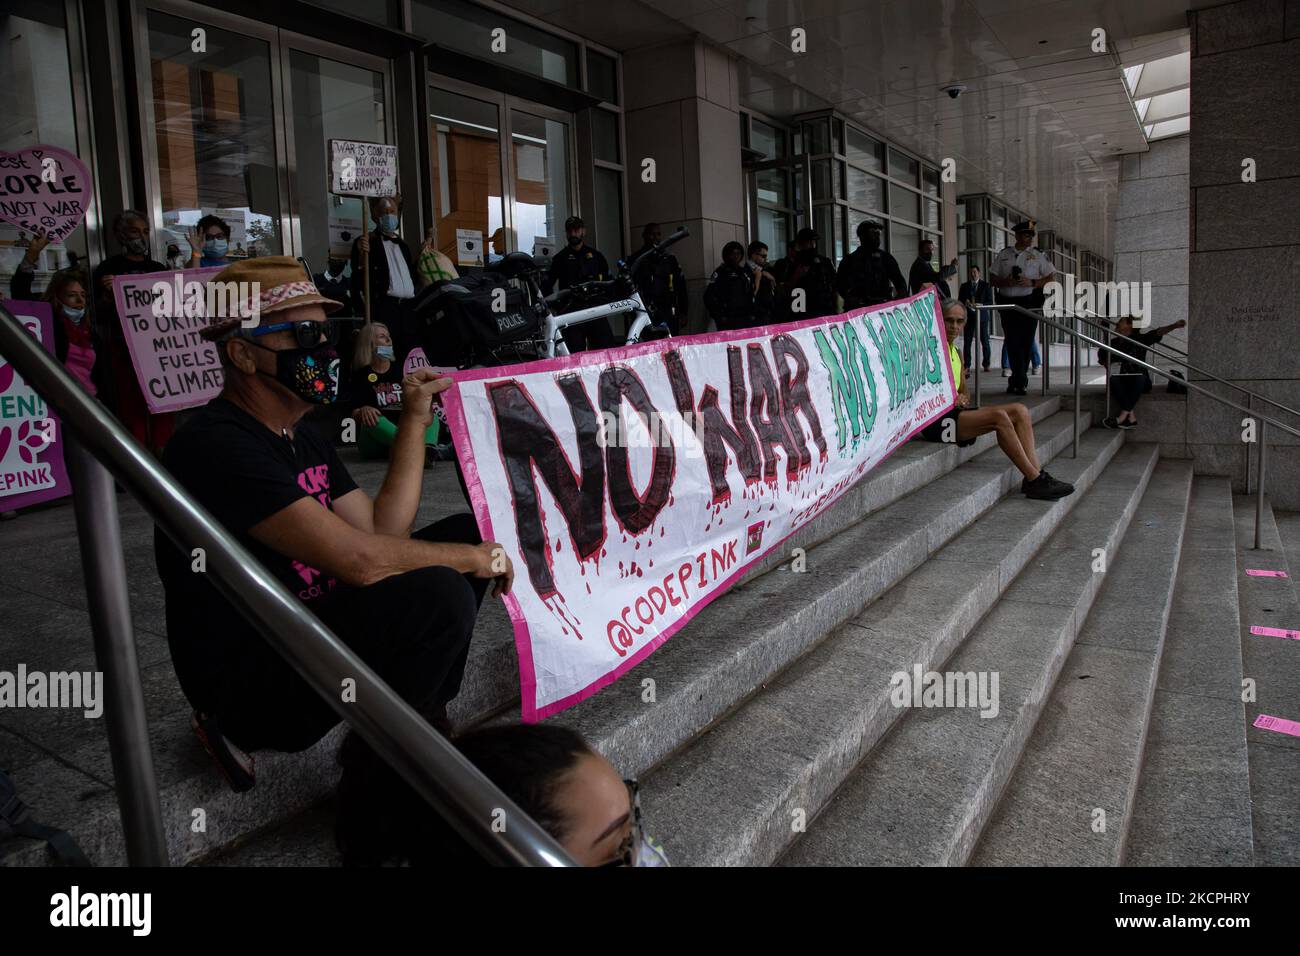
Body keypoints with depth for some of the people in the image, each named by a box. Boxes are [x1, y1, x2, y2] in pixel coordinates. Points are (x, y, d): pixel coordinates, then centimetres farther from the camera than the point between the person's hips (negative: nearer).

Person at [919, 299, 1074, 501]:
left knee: (1019, 411, -6)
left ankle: (1036, 475, -15)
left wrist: (963, 399, 5)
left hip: (955, 412, 9)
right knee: (998, 416, -27)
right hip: (935, 419, -9)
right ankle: (1034, 480, -21)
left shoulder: (956, 351, 22)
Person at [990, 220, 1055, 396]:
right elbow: (992, 279, 12)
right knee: (1012, 342, -5)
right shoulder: (1004, 255, 11)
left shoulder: (1038, 255, 6)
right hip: (1007, 303, 1)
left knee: (1025, 342, -1)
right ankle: (1020, 382, -3)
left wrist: (1032, 282, -13)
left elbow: (1050, 278, 4)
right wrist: (1006, 281, -9)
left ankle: (1016, 382, 9)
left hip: (1029, 303, -1)